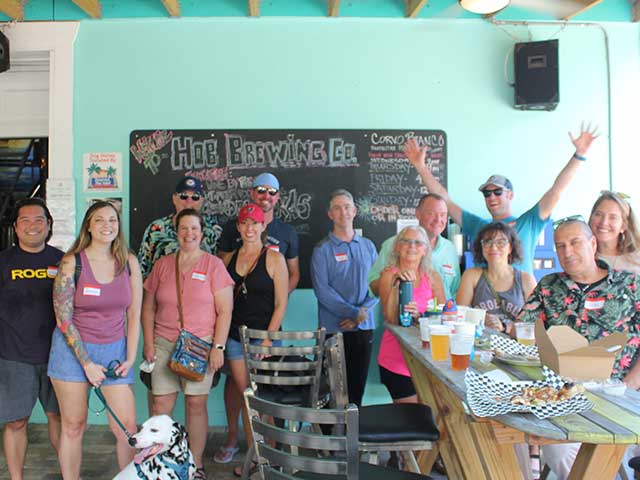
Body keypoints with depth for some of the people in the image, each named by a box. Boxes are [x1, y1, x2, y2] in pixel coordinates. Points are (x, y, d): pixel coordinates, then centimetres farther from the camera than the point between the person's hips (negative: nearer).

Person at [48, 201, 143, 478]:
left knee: (127, 427, 0)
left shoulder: (129, 262, 2)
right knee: (74, 426, 7)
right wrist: (86, 363, -10)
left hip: (114, 350, 2)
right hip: (73, 350, -2)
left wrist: (130, 358, -2)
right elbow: (63, 318, -7)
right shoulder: (72, 262, -6)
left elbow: (134, 314, 4)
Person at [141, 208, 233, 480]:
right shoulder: (162, 265, 9)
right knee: (161, 404, 1)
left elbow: (225, 310, -2)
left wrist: (218, 347, -7)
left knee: (196, 404, 4)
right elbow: (148, 307, 13)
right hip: (164, 344, 2)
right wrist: (149, 343, 5)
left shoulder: (213, 265, 1)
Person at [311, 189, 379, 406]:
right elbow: (321, 289, -11)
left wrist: (363, 312, -10)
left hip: (364, 326, 4)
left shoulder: (368, 246, 10)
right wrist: (353, 313, -16)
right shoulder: (323, 249, -3)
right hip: (334, 328, -3)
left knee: (358, 384, 11)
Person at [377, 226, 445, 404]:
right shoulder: (389, 274, -4)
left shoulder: (432, 277, 5)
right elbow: (390, 318, -13)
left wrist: (419, 315, -19)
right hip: (396, 361, -3)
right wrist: (397, 284, -22)